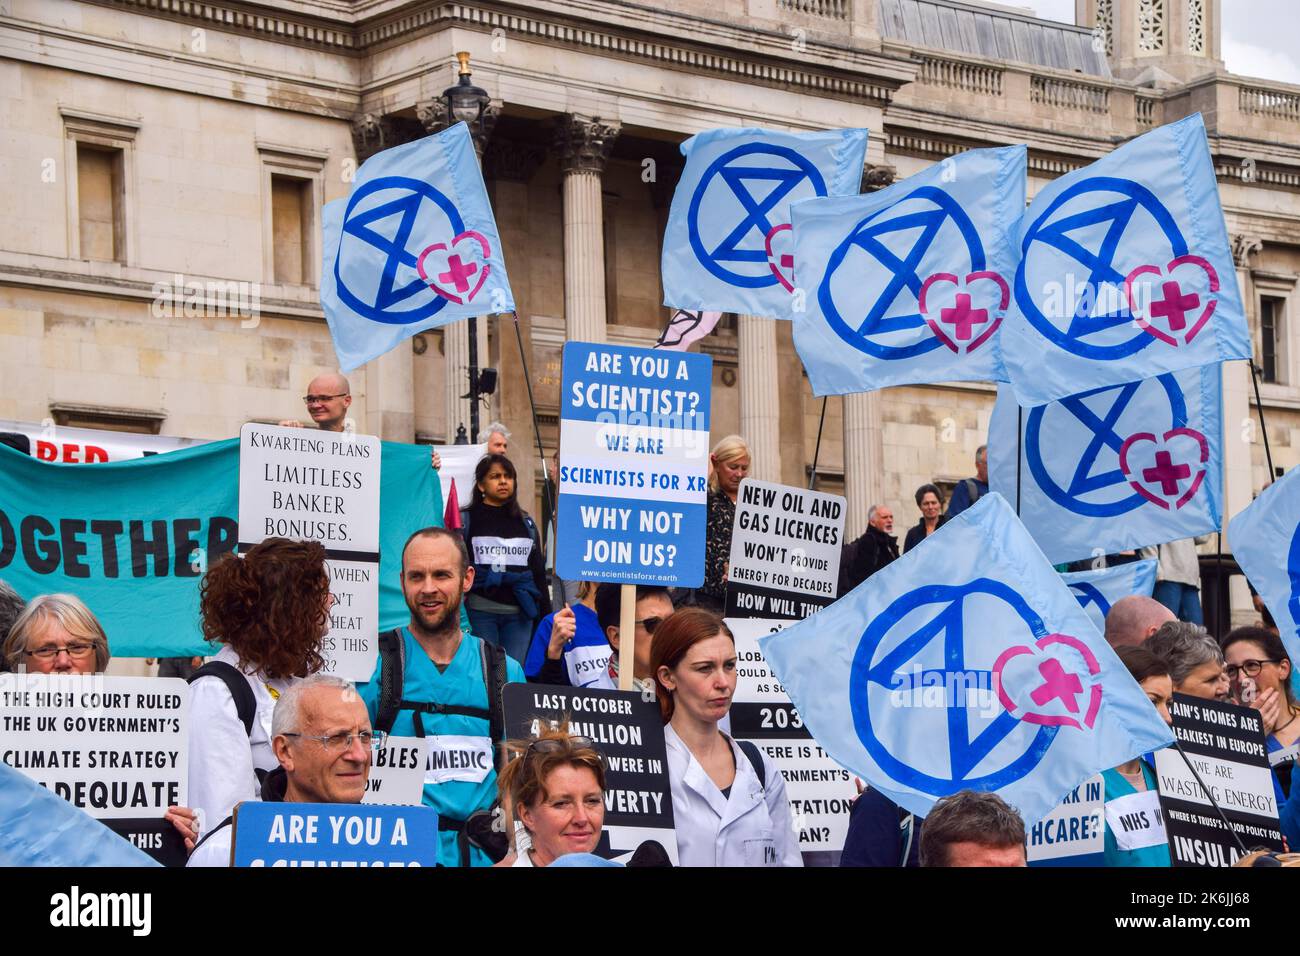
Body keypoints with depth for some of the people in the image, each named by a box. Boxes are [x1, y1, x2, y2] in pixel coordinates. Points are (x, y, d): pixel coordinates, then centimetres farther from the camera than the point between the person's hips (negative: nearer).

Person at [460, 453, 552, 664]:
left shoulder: (526, 523, 15)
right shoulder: (466, 520, 4)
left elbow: (539, 571, 17)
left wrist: (546, 615, 11)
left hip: (519, 614, 3)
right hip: (480, 612, -3)